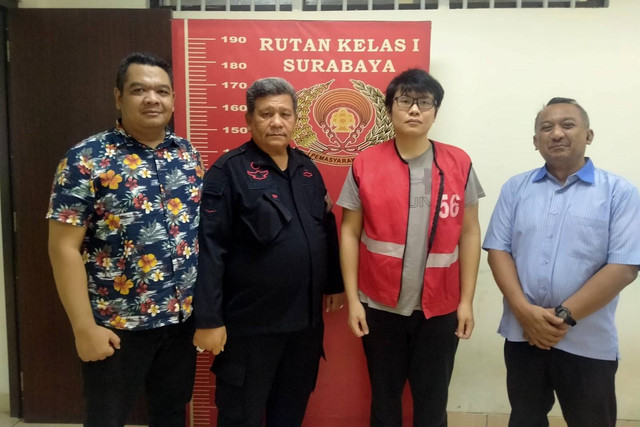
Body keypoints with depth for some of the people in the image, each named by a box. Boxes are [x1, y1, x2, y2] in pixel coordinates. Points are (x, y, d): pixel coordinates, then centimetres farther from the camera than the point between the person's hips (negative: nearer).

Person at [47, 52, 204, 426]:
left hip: (183, 318, 5)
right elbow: (65, 248, -12)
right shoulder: (87, 159, -11)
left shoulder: (188, 154, 4)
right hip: (117, 324, -4)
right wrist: (85, 327, -13)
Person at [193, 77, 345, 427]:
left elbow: (327, 231, 15)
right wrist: (208, 319, -18)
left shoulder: (308, 169, 8)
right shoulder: (228, 172, -12)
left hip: (306, 319, 6)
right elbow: (210, 250, -16)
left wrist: (335, 284, 16)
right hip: (250, 323, -5)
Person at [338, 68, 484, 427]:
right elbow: (350, 233, -1)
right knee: (384, 398, 18)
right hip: (381, 305, 0)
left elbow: (470, 233, 1)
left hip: (440, 307, 1)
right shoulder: (365, 165, -4)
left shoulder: (459, 164, -2)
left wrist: (467, 300, -1)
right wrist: (353, 299, -3)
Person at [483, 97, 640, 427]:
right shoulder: (515, 188, 4)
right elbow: (498, 250, -1)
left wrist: (565, 316, -16)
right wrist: (524, 311, -13)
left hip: (588, 342, -2)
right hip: (523, 333, 2)